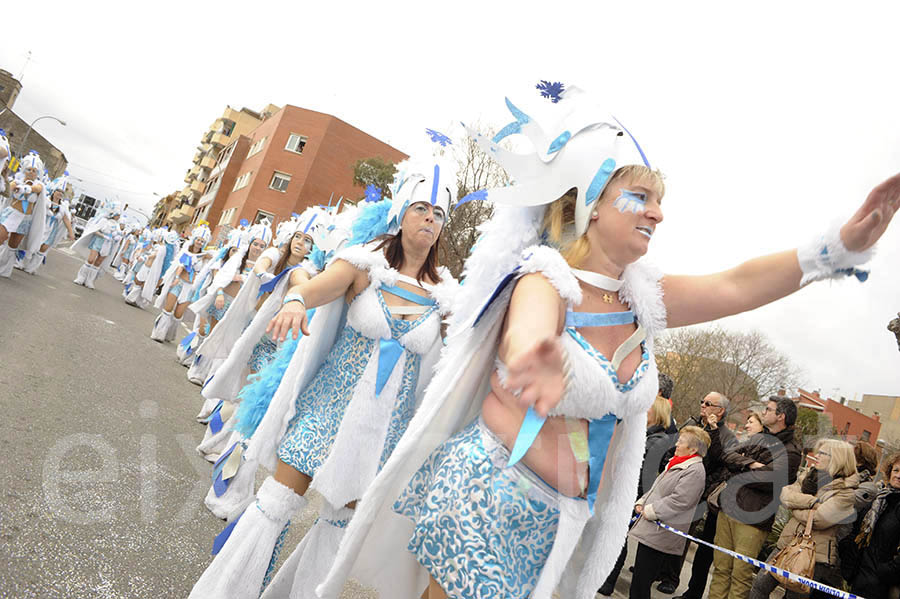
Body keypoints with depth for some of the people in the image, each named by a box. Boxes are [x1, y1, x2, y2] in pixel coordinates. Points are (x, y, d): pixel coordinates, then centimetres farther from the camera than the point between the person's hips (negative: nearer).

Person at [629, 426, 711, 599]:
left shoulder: (695, 471, -14)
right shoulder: (676, 464, 17)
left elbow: (678, 501, -21)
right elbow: (656, 488, 25)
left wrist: (650, 511, -15)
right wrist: (642, 502, 11)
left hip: (658, 534, -9)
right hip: (648, 531, 9)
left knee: (641, 583, -5)